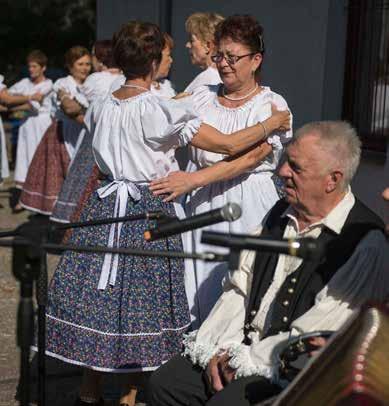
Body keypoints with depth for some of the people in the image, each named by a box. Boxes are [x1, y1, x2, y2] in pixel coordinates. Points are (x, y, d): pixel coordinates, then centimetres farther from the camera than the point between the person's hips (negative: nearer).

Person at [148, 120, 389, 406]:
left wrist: (244, 360, -14)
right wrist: (216, 350, -4)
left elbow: (314, 334, -17)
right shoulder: (281, 213, 10)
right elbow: (238, 287, 8)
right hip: (244, 347, 7)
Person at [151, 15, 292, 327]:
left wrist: (192, 179, -26)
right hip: (203, 203, 4)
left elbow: (250, 157, -18)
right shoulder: (202, 97, 11)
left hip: (249, 206, -4)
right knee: (201, 286, 6)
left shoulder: (272, 105, -4)